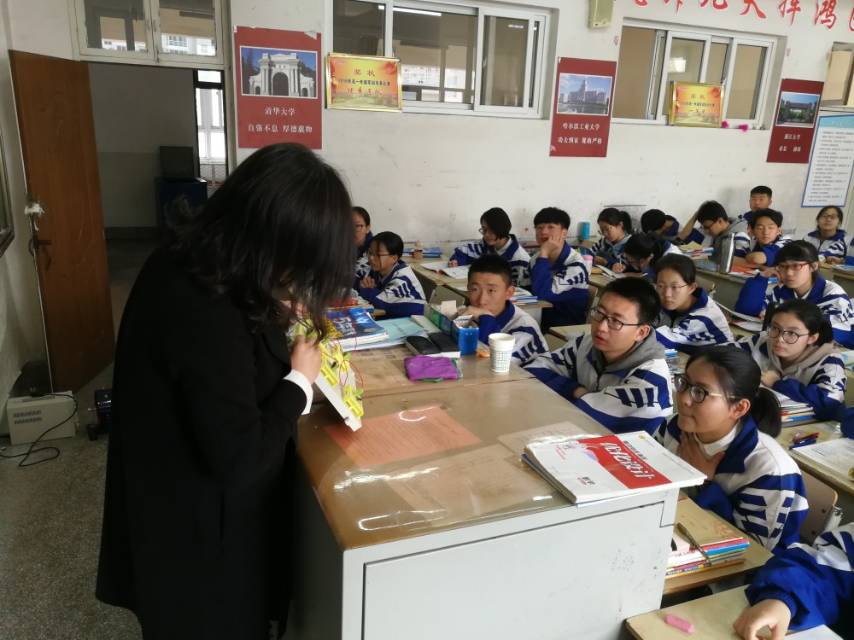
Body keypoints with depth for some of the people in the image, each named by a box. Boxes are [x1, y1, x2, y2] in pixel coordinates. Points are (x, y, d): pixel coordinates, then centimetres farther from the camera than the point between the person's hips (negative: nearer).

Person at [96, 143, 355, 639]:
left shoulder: (183, 264, -8)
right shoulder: (208, 320, -37)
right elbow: (239, 459, -30)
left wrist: (275, 317, -2)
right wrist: (300, 381, -18)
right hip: (200, 526, -8)